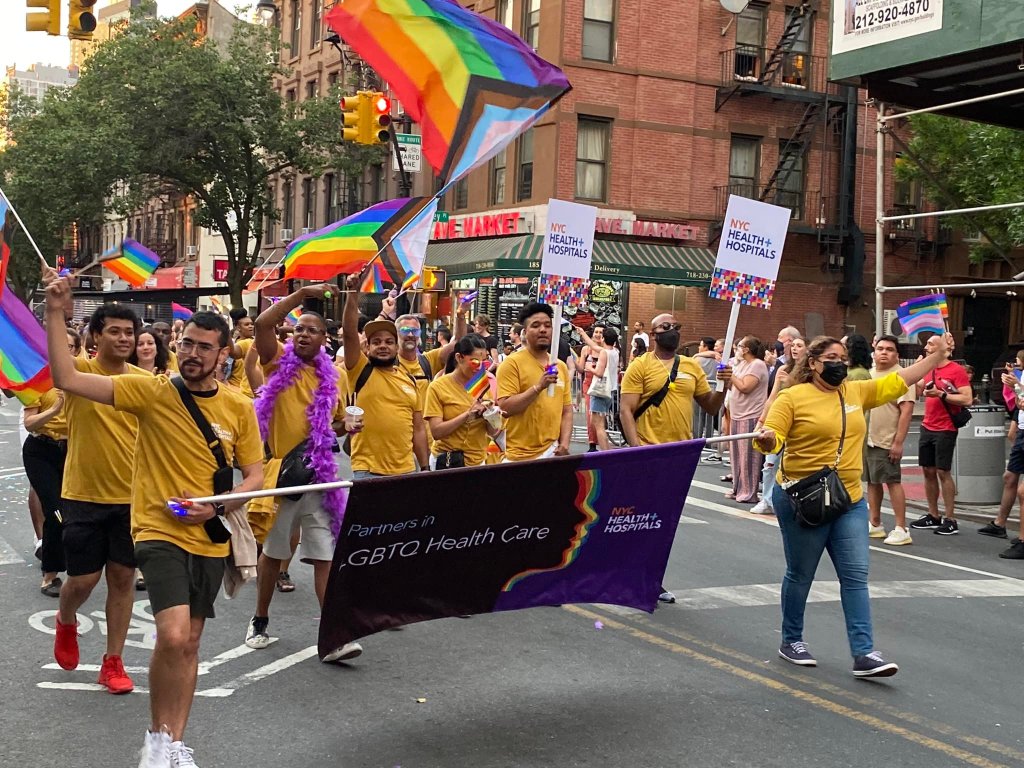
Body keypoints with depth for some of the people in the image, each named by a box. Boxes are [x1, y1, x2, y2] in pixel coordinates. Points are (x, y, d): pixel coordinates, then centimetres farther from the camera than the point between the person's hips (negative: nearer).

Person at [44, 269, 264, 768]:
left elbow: (254, 474, 6)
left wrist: (217, 507, -11)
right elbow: (67, 379, -14)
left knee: (189, 641, 14)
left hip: (209, 538, 4)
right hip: (159, 531, -4)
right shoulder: (152, 392, -9)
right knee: (173, 636, -21)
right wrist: (56, 315, -21)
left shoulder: (239, 408, -1)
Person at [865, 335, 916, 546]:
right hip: (865, 438, 7)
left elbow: (907, 411, -17)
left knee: (893, 482, -6)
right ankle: (874, 524, 23)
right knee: (872, 481, 13)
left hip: (886, 441, -7)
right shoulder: (869, 374, 12)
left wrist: (898, 442, -21)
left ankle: (901, 529, -2)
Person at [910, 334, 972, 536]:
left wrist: (940, 394, -22)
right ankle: (933, 516, 17)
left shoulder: (956, 371, -12)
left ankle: (951, 520, 2)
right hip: (927, 428, 7)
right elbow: (917, 392, 19)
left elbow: (967, 399, -18)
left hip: (945, 430, -7)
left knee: (943, 472, -5)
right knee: (928, 471, 8)